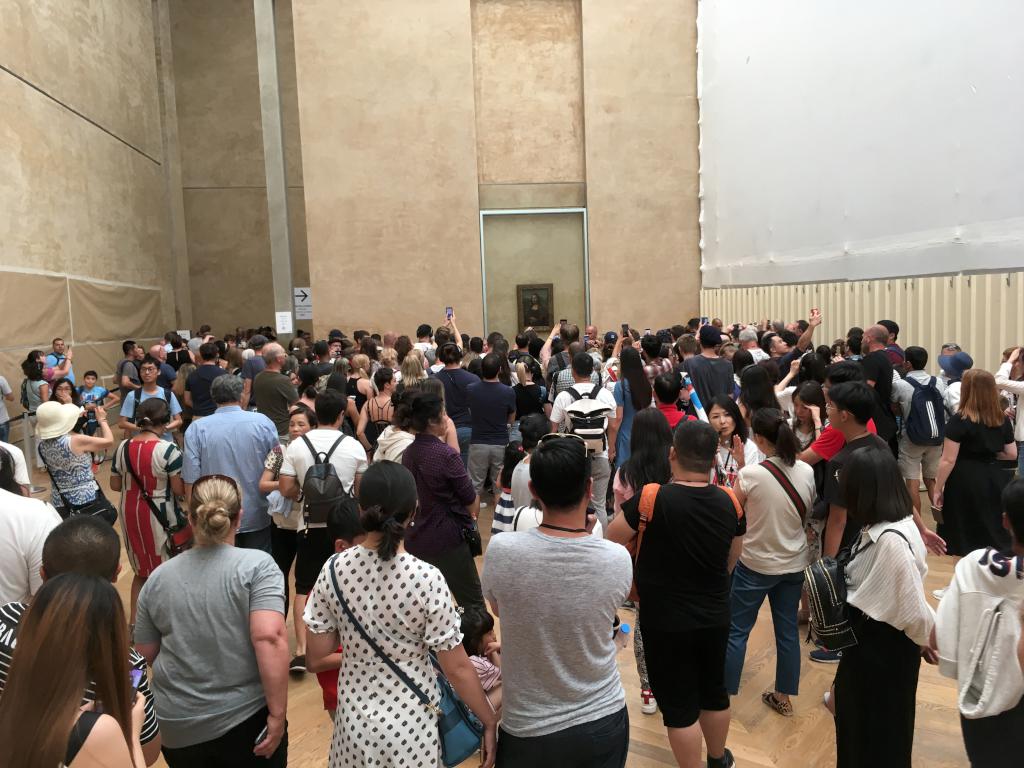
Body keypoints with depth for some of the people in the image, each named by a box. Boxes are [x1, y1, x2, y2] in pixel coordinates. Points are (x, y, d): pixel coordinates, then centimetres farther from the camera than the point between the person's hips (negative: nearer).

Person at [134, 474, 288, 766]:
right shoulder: (257, 565, -13)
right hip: (248, 719, -3)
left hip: (177, 726, 4)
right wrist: (278, 713, -18)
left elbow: (145, 654, 8)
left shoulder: (158, 578, -1)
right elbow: (269, 639, -23)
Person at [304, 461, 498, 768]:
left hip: (355, 721, 3)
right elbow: (457, 668, -15)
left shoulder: (334, 569, -13)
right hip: (411, 726, -2)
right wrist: (490, 722, -2)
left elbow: (316, 659, -5)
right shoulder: (426, 579, -22)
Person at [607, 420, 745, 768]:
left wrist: (626, 507, 6)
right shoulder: (730, 501, -8)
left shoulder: (651, 498, -24)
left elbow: (609, 542, -10)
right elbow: (731, 560, 8)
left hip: (666, 621, -5)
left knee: (679, 704, 11)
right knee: (714, 691, 26)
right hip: (715, 617, 5)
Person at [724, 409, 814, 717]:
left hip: (755, 566, -5)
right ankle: (783, 697, 31)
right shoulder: (807, 472, -8)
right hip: (795, 564, 5)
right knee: (788, 631, 17)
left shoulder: (750, 475, -22)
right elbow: (808, 516, 7)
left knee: (736, 631, 10)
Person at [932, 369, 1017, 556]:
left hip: (964, 483, -5)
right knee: (996, 531, 15)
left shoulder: (959, 420, -13)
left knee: (965, 536, 6)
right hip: (994, 480, 5)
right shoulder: (1003, 420, 4)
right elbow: (1012, 454, 11)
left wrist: (937, 489, -6)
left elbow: (948, 460, -13)